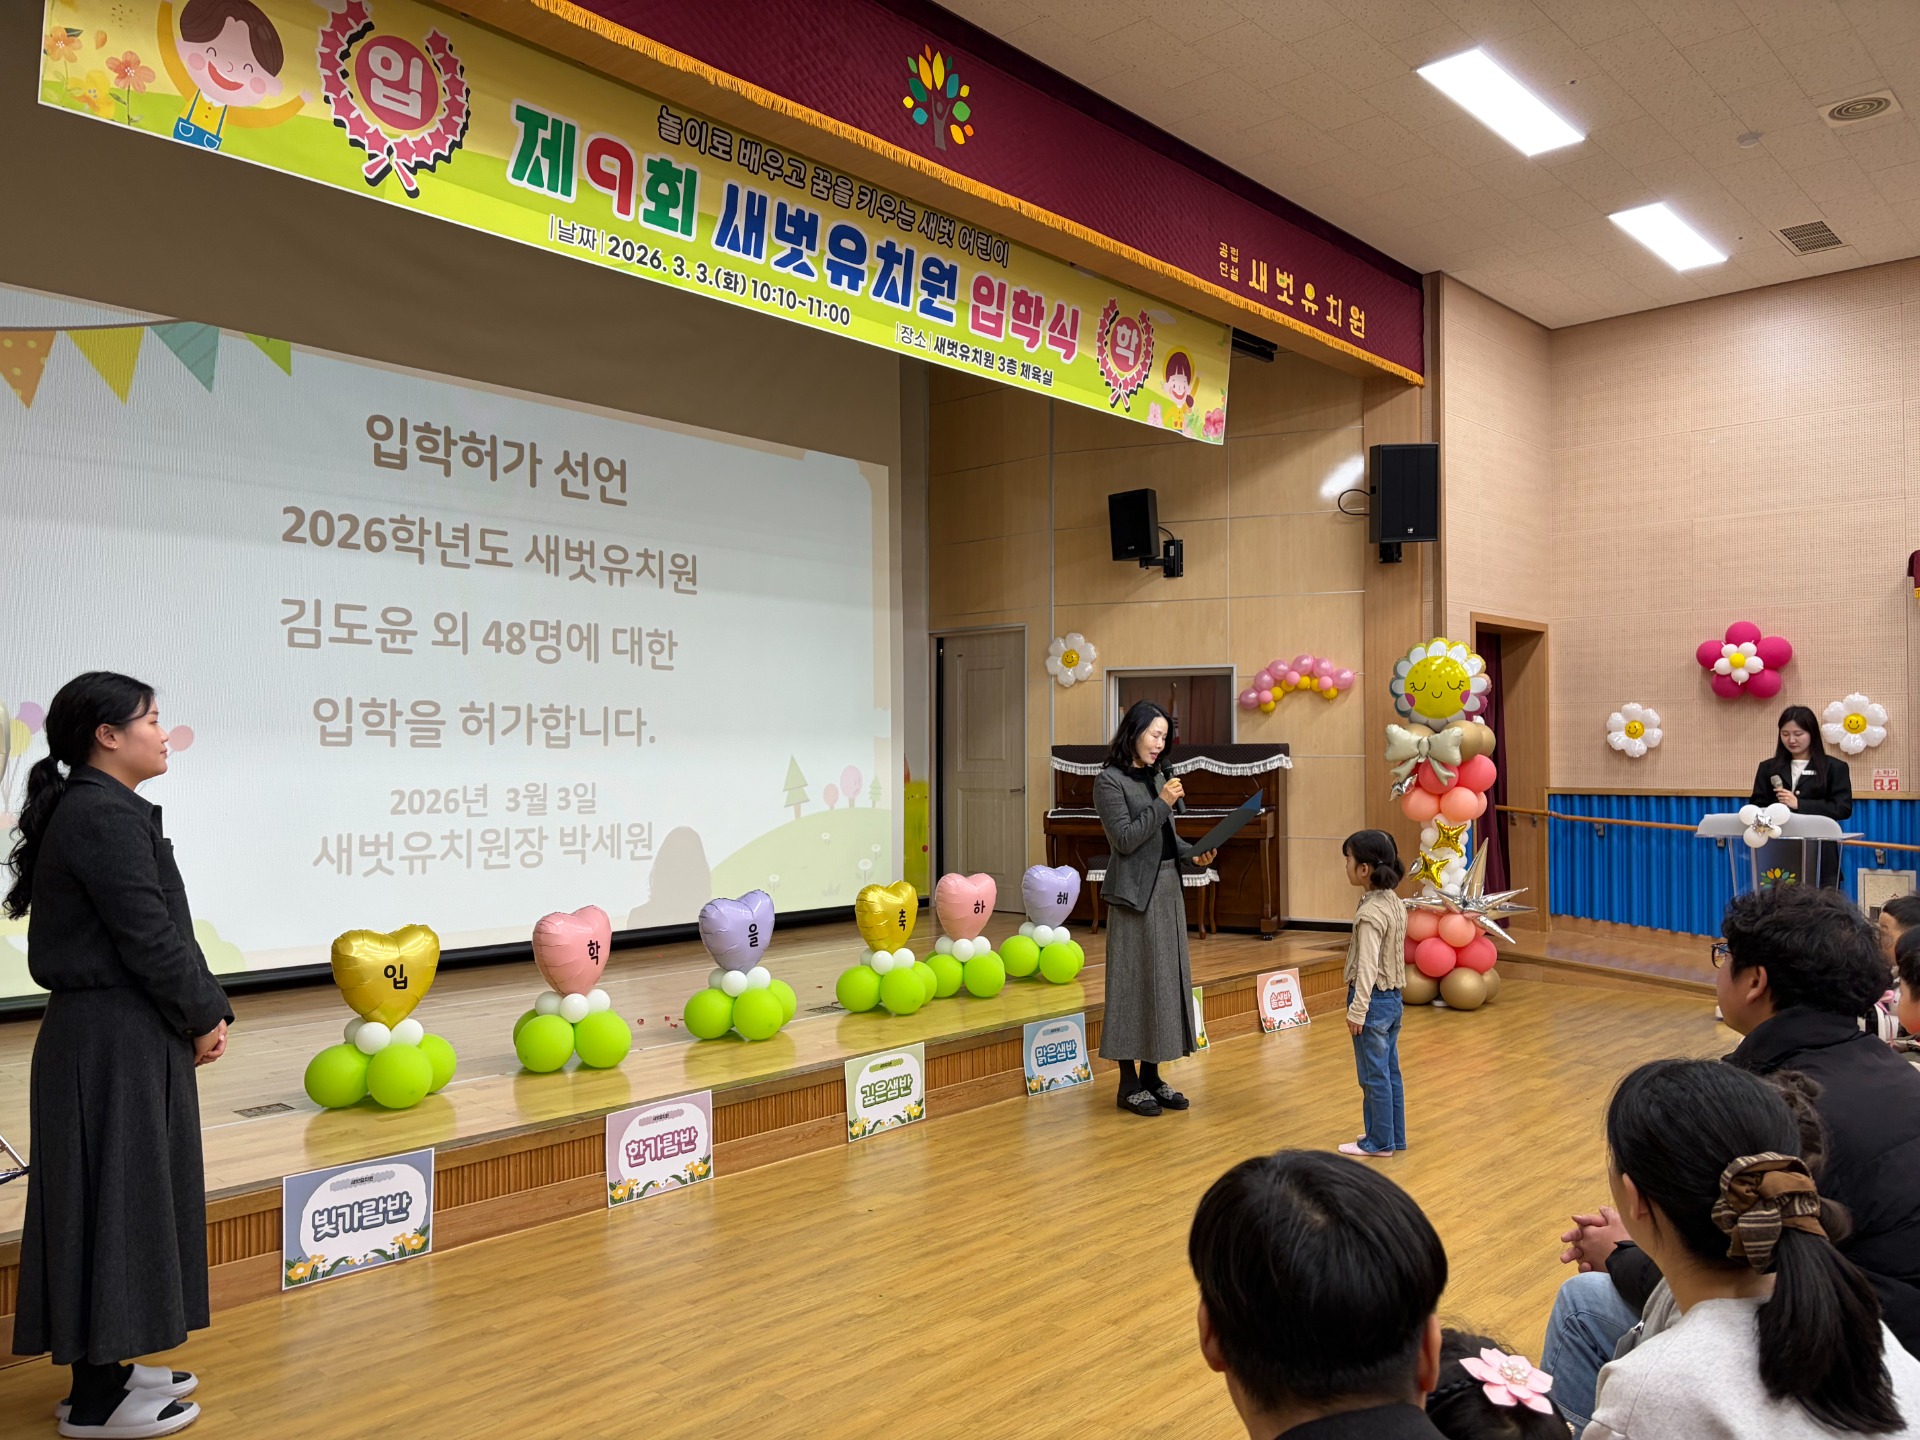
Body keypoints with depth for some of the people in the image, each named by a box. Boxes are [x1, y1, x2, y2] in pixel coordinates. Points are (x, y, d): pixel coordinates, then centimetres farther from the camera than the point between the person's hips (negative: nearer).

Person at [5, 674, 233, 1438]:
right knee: (114, 1202, 1)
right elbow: (149, 938, -20)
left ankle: (108, 1365, 31)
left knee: (130, 1200, 18)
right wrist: (203, 1017, -7)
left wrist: (204, 1010, 7)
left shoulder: (97, 810, 13)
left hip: (118, 1037, 10)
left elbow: (163, 929, 12)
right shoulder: (106, 816, -19)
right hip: (114, 1044, -10)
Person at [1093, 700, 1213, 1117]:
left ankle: (1152, 1077, 20)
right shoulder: (1110, 781, -10)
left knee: (1166, 979, 10)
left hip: (1168, 889, 8)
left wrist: (1194, 854, 0)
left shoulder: (1157, 776, 13)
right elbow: (1125, 839, -17)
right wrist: (1162, 804, -19)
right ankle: (1129, 1085, 7)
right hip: (1136, 894, -8)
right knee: (1135, 982, -3)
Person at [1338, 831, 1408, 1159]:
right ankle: (1395, 1138, 25)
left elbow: (1368, 967, -21)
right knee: (1390, 1072, 16)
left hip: (1374, 1000, -9)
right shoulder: (1396, 904, 5)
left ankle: (1379, 1141, 14)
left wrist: (1357, 1010, -17)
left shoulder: (1370, 913, -21)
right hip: (1393, 997, 9)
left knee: (1375, 1076, 3)